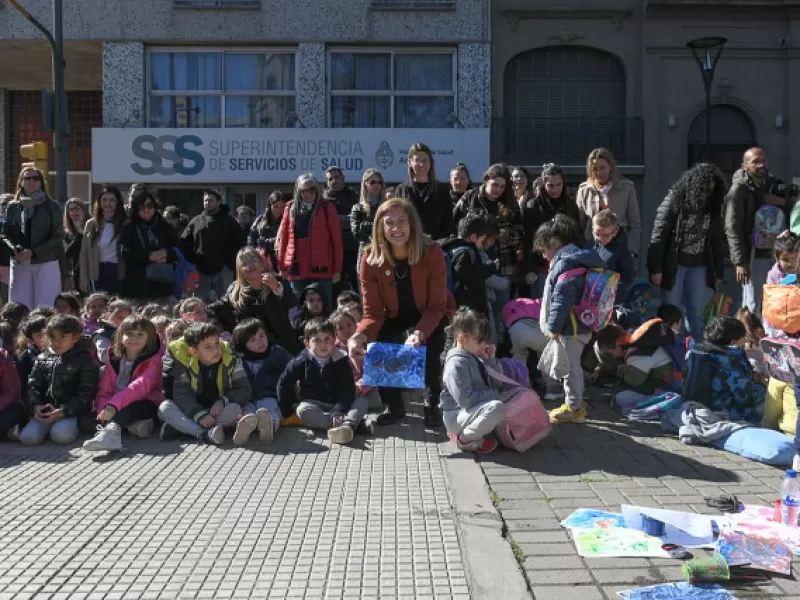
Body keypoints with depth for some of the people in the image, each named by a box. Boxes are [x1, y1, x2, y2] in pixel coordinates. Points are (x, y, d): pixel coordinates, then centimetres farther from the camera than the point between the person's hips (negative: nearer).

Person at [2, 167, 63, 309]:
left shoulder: (51, 206, 1)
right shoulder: (13, 207, 9)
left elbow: (58, 236, -4)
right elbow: (6, 234, 10)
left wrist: (33, 252, -12)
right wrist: (15, 249, -12)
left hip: (46, 263, -3)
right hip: (19, 264, 3)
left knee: (45, 308, -5)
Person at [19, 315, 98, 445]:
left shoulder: (85, 360, -1)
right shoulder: (42, 359, 13)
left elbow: (86, 393, -7)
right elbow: (33, 386, 12)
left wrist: (62, 412, -18)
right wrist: (36, 406, -10)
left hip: (71, 410, -4)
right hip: (44, 410, 4)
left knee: (61, 435, -32)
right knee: (27, 437, -22)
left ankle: (71, 425, -1)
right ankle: (48, 425, 5)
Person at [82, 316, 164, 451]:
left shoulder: (153, 360, -9)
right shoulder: (113, 359, 7)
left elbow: (141, 386, -26)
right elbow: (104, 392, 0)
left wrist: (114, 405, -41)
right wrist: (105, 411, -23)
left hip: (147, 406, -6)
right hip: (117, 409, 6)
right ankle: (134, 424, -25)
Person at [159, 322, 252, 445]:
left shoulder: (231, 361, -7)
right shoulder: (185, 364, -9)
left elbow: (245, 391, -6)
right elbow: (182, 395, -17)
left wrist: (223, 401, -24)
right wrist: (200, 415, -34)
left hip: (219, 412, 0)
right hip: (192, 414, 0)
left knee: (235, 408, -31)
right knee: (165, 407, -24)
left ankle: (183, 428, -30)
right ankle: (204, 434, -44)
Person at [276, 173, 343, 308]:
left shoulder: (326, 207, 2)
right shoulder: (291, 208, 10)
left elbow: (336, 239, -1)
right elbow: (283, 237, 11)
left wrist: (337, 268, -4)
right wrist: (281, 265, 5)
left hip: (321, 268, -3)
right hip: (297, 269, 3)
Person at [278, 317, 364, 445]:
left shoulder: (341, 361, -7)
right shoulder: (301, 362, -6)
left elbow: (348, 389, -12)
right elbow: (284, 384, 2)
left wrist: (338, 411, -27)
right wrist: (287, 411, -3)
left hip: (338, 404, 1)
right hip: (312, 404, -1)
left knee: (362, 401, -21)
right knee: (302, 411, -32)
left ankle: (346, 425, -52)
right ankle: (351, 423, -42)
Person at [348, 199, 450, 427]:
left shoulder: (432, 252, -26)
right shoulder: (371, 257, -21)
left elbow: (437, 306, -22)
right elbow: (373, 311, -17)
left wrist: (420, 332, -42)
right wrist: (361, 334, -39)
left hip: (430, 318, -2)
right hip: (395, 320, 2)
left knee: (428, 350, -29)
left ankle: (433, 404, 2)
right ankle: (393, 405, 8)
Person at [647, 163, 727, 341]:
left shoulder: (713, 207, 3)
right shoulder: (675, 200, -10)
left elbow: (717, 240, 9)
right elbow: (659, 235, -11)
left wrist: (719, 271, 8)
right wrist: (656, 268, -15)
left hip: (699, 266, 4)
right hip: (673, 265, -4)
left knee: (696, 312, 7)